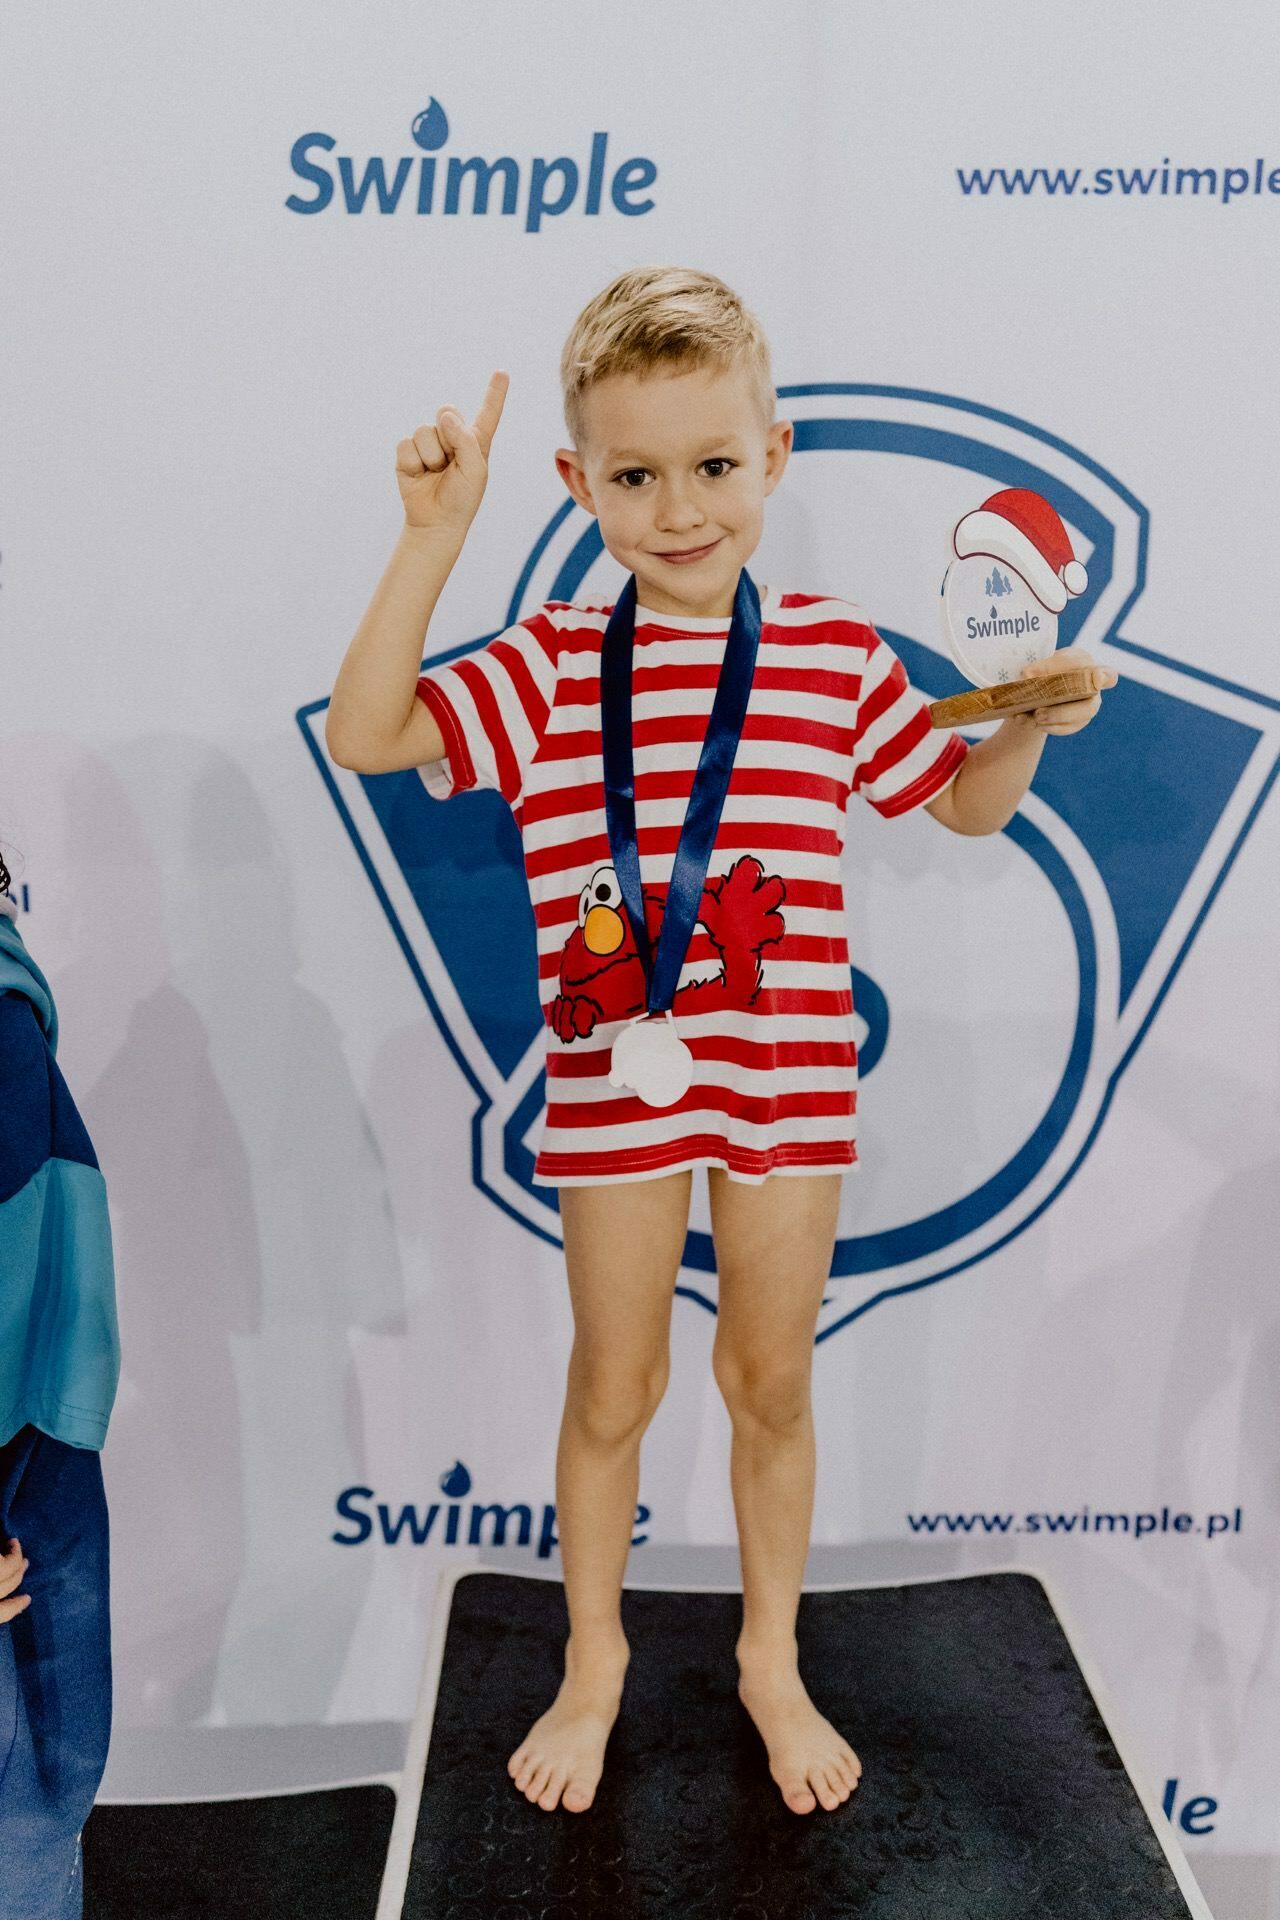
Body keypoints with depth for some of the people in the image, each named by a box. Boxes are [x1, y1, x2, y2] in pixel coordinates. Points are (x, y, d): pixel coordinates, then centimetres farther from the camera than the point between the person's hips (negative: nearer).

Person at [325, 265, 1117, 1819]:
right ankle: (593, 1662, 38)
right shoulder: (546, 670, -2)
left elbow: (966, 805, 11)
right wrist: (434, 535, -17)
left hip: (788, 1073, 1)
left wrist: (1031, 718, -9)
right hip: (615, 1076, -1)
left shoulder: (838, 656, 0)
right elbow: (361, 735, -13)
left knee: (771, 1381, 15)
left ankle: (771, 1661, 40)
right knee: (612, 1386, 13)